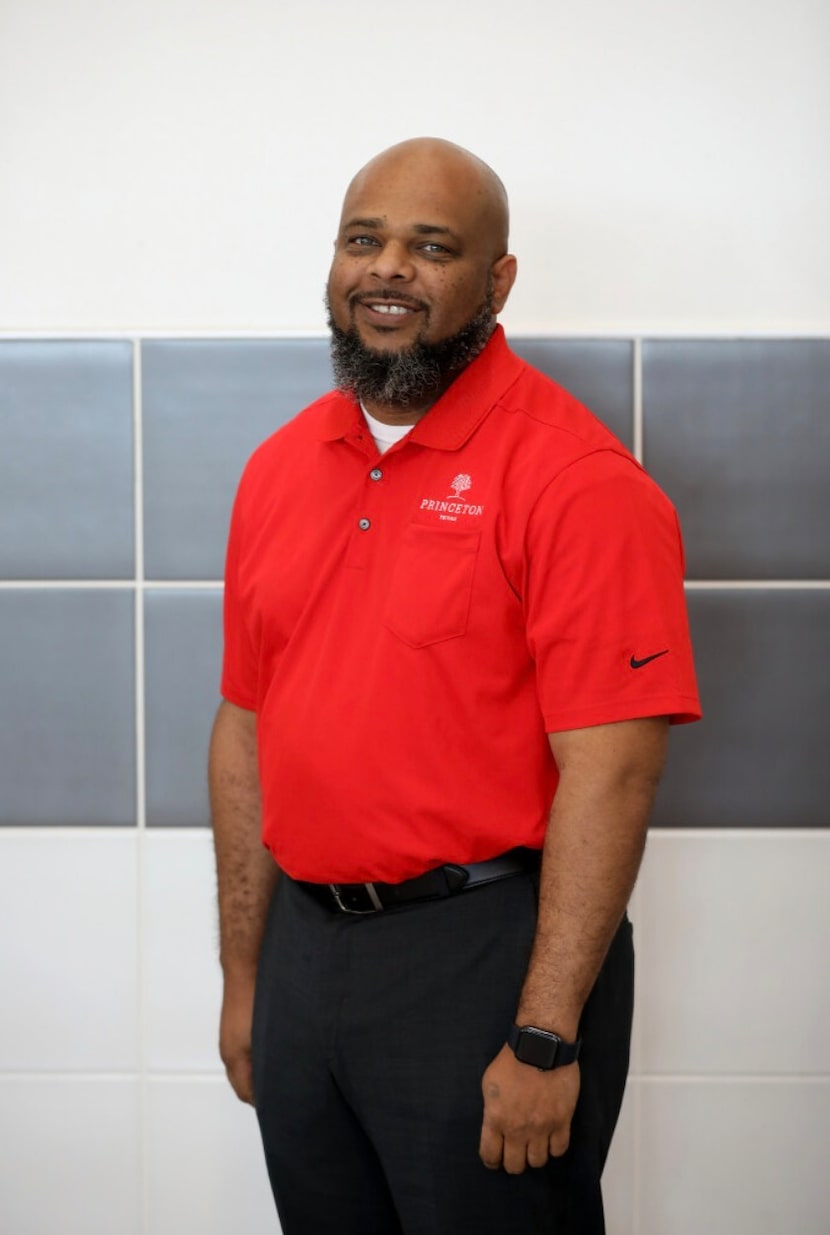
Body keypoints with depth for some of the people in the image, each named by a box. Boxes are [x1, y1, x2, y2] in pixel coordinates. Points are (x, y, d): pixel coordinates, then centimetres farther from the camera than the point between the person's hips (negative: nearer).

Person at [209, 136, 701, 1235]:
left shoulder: (575, 478, -13)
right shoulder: (279, 469, 8)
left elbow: (608, 775, -17)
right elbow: (245, 731, 12)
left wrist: (544, 1040, -19)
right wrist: (243, 978, 12)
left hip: (483, 956, -6)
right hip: (305, 946, 6)